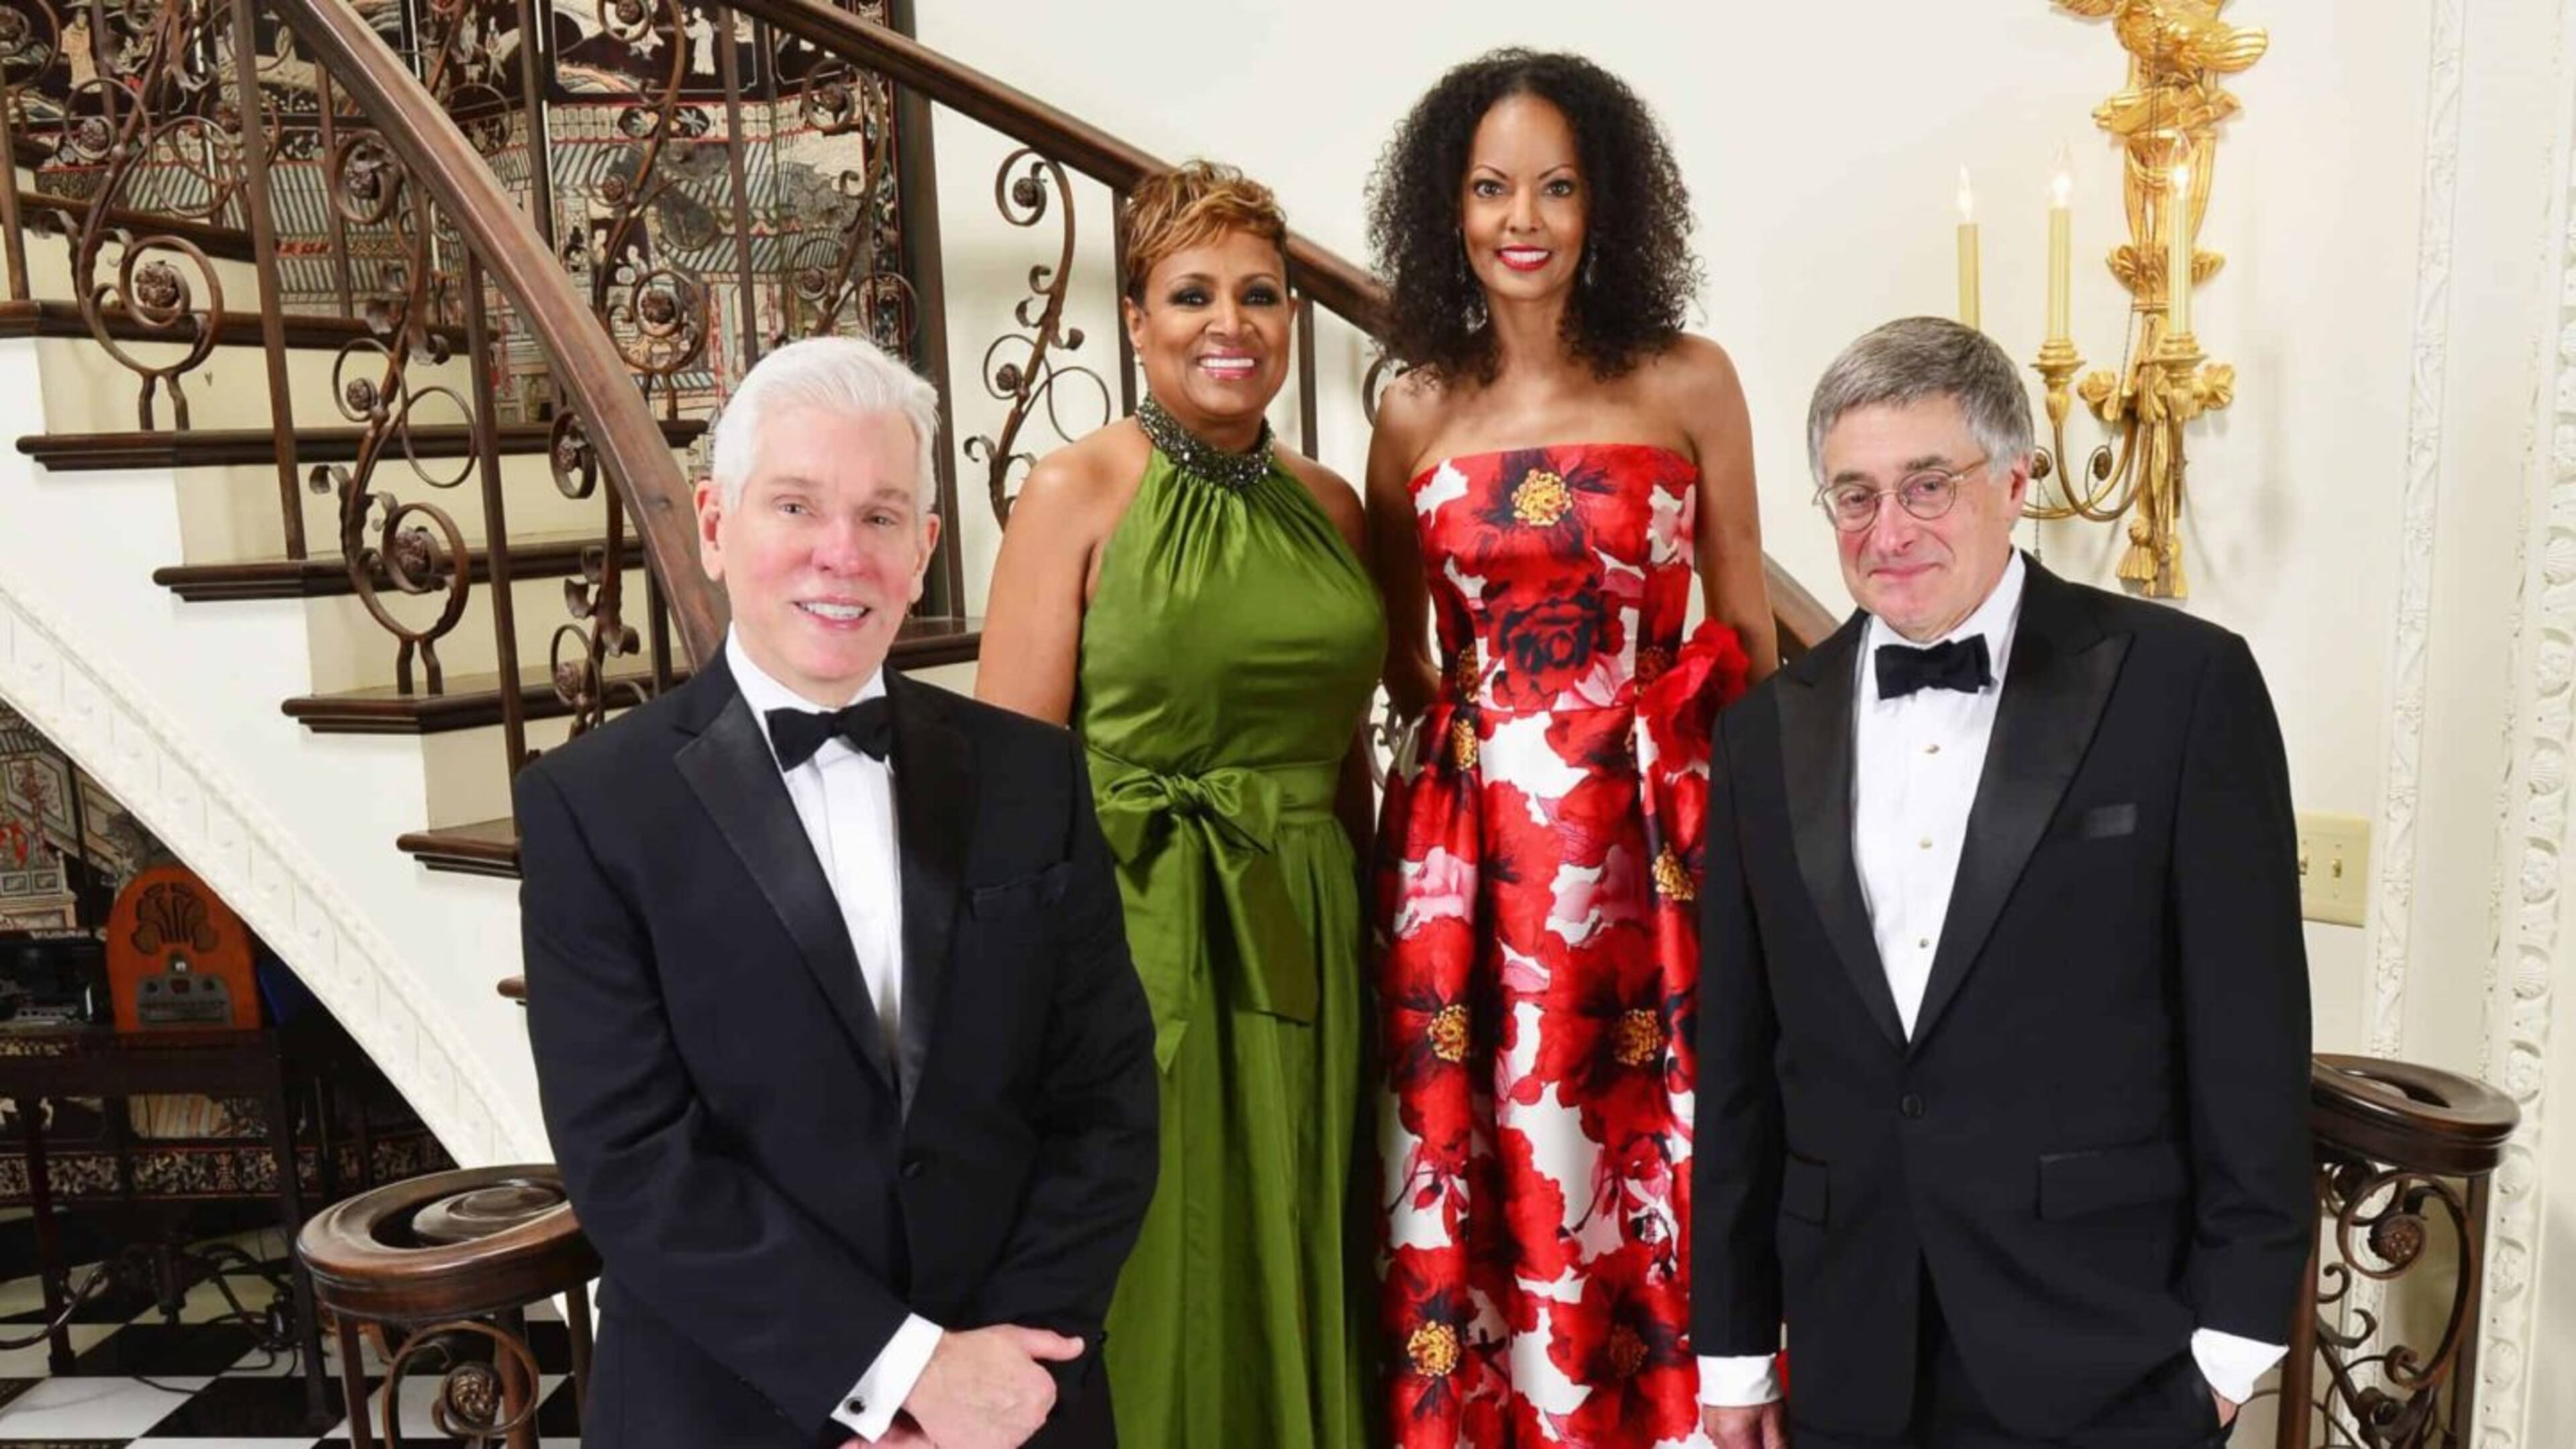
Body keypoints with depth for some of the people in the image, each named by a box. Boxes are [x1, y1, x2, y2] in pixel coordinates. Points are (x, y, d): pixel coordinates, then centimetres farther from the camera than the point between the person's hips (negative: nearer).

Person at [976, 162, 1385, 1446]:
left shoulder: (1328, 505, 9)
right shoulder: (1076, 493, -5)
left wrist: (1367, 941, 14)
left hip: (1303, 952, 5)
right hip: (1135, 941, -4)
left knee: (1299, 1292, 16)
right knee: (1148, 1301, 8)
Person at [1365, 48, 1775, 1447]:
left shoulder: (1689, 382, 1)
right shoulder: (1414, 412, 6)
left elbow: (1746, 624, 5)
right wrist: (1481, 718, 0)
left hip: (1652, 830, -1)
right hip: (1468, 837, 2)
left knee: (1650, 1165, 6)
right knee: (1481, 1162, 8)